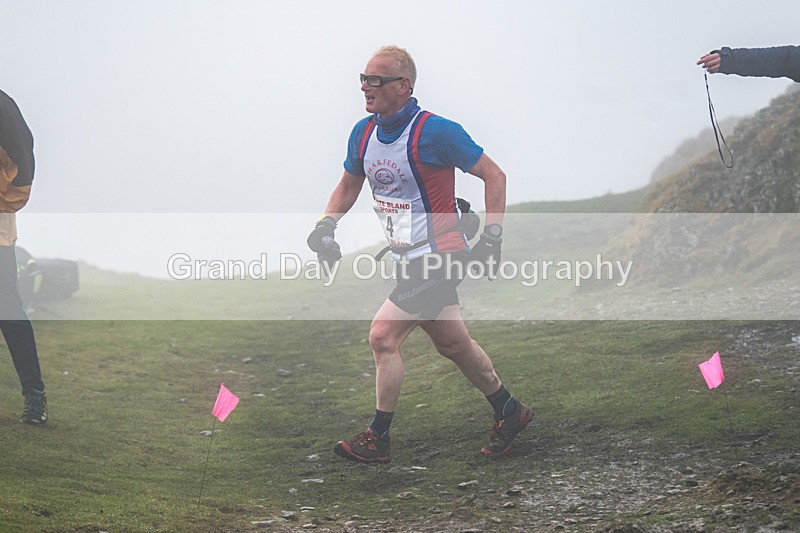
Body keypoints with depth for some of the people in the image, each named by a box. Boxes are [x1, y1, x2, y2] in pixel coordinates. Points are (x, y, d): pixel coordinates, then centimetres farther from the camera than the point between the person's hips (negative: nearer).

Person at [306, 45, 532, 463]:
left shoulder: (434, 132, -18)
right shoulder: (363, 134, 3)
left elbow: (493, 176, -11)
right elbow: (348, 186, 20)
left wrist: (491, 239, -15)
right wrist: (326, 226, 3)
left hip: (439, 257, -8)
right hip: (409, 262, 8)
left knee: (383, 336, -13)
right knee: (451, 343, 17)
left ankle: (377, 439, -2)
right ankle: (509, 411, 35)